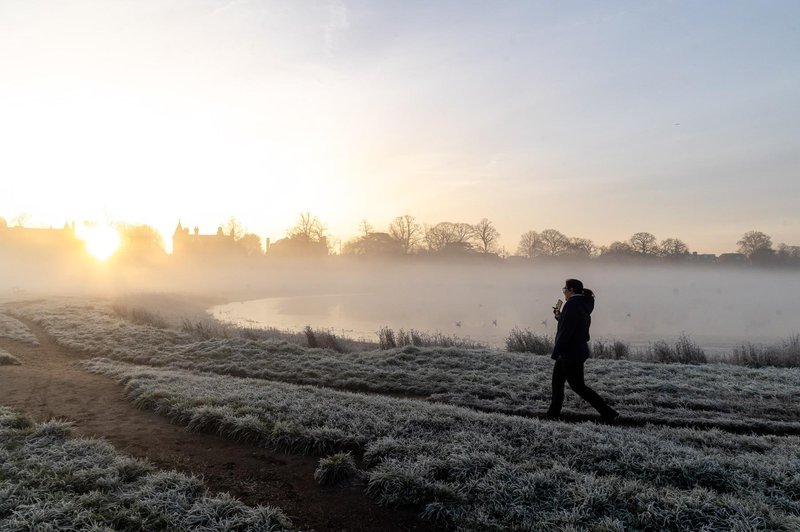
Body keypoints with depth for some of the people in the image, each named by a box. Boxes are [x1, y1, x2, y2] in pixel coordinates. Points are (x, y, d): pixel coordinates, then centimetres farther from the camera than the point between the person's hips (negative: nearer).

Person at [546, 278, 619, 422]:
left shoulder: (572, 304, -19)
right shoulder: (583, 305, 12)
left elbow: (566, 331, -24)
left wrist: (556, 353, -21)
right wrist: (559, 316, 16)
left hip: (570, 354, -10)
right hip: (578, 351, 10)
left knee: (578, 386, 0)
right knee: (557, 381, 16)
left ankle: (608, 413, 5)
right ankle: (553, 414, 24)